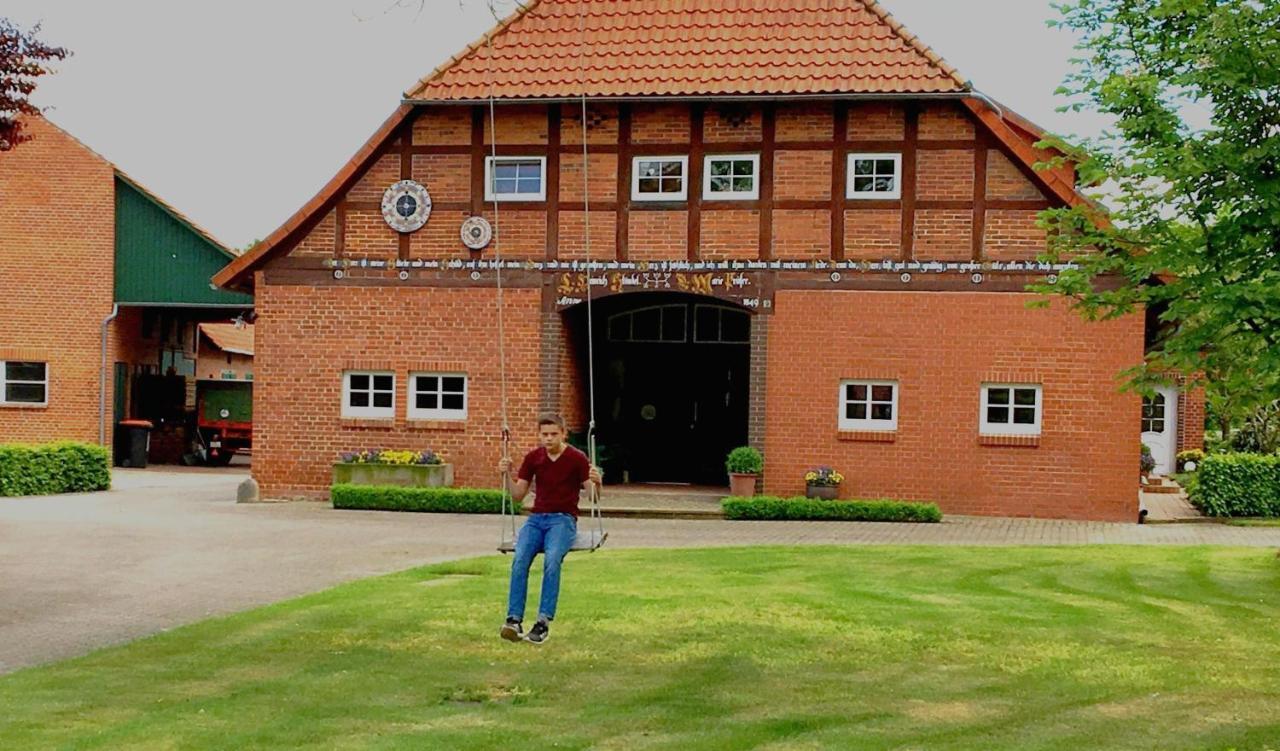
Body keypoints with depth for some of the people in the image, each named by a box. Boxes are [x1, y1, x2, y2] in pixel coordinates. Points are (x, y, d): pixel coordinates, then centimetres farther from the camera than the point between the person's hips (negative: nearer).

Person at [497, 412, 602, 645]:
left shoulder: (577, 459, -1)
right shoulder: (533, 458, 10)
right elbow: (517, 496, 14)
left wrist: (596, 482, -24)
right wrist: (507, 475, -2)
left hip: (564, 519, -3)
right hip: (536, 518, 3)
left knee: (551, 560, -33)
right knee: (520, 559, -26)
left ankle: (544, 622, -32)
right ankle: (514, 620, -29)